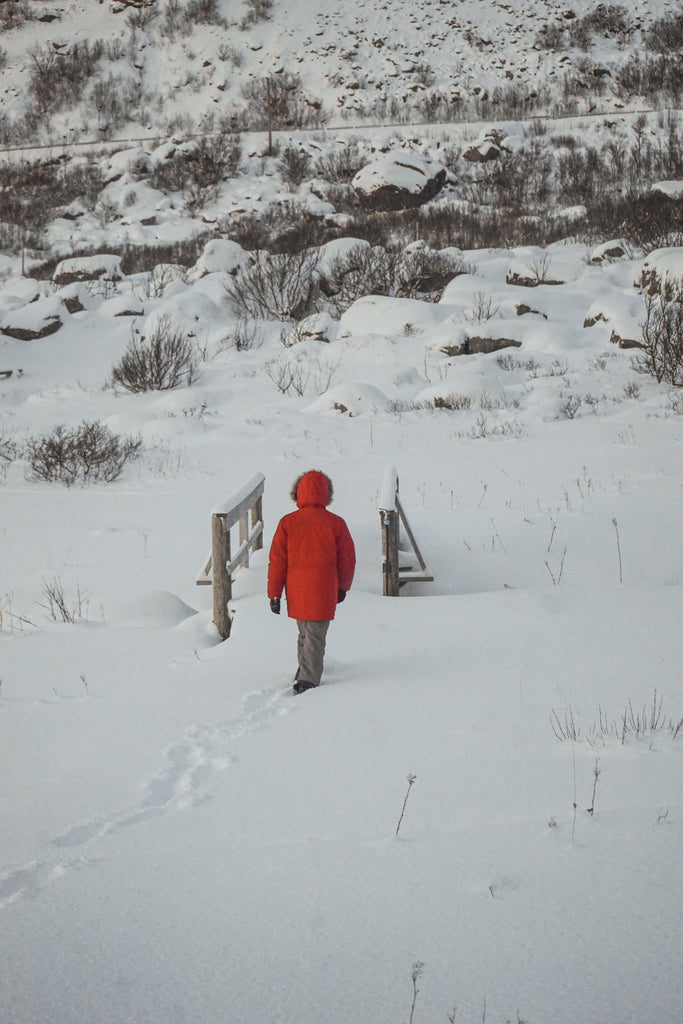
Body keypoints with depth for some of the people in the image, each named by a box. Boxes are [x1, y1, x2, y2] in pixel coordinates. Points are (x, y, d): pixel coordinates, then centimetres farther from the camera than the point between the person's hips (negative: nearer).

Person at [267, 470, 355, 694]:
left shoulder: (287, 523, -7)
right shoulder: (335, 524, -8)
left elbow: (277, 561, -5)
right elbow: (347, 560, 1)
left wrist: (274, 594, 3)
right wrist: (343, 587, 17)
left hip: (296, 592, 2)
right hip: (323, 594, -2)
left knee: (304, 633, 21)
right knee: (316, 637, 5)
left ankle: (304, 673, 33)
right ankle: (308, 680, 1)